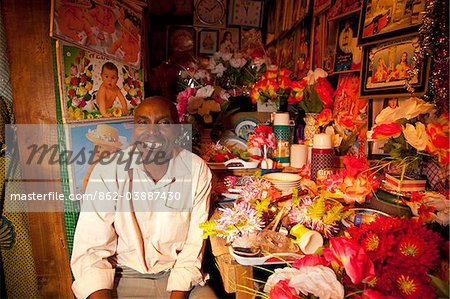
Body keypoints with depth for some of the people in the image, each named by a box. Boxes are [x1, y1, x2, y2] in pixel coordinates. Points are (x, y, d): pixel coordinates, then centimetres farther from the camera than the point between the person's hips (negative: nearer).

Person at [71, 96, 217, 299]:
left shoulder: (197, 170, -7)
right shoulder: (107, 172, -10)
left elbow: (194, 244, -6)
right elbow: (91, 250, -11)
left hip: (180, 276, 1)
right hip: (125, 277, 0)